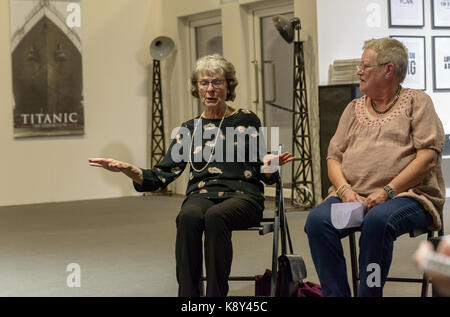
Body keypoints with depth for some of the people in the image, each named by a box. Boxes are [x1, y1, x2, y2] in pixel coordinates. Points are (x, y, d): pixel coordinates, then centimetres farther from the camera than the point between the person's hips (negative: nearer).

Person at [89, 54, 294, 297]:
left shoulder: (246, 120, 10)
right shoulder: (190, 129, 16)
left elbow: (263, 175, 7)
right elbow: (161, 176, 8)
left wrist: (269, 166, -18)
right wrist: (128, 170, -10)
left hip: (241, 195, -2)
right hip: (201, 195, 2)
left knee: (215, 216, -37)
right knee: (188, 217, -35)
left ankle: (216, 293, -34)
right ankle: (187, 293, -32)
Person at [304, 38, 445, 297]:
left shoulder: (417, 102, 8)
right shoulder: (354, 108, 23)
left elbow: (428, 155, -5)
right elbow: (334, 156, 15)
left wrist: (387, 191, -15)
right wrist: (345, 190, -8)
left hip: (407, 195, -4)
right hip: (353, 196, 4)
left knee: (378, 219, -37)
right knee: (318, 220, -26)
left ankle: (369, 292, -25)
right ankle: (336, 294, -21)